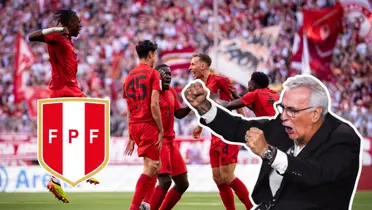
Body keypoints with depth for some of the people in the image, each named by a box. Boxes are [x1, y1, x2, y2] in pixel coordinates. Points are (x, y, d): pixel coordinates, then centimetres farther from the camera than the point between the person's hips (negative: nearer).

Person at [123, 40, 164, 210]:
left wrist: (131, 136, 20)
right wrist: (161, 130, -12)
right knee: (151, 167, -7)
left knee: (154, 166, 17)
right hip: (148, 125, -7)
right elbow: (154, 104, -14)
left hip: (134, 125, 7)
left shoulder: (130, 76, 15)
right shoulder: (153, 73, -5)